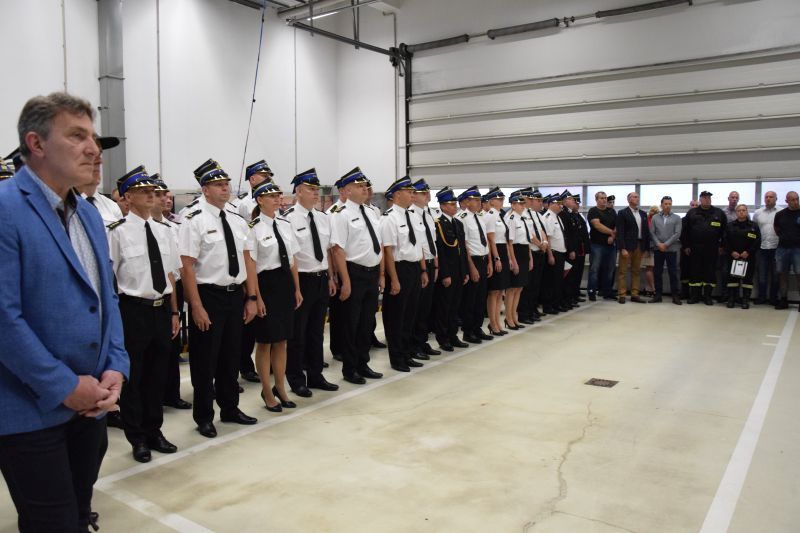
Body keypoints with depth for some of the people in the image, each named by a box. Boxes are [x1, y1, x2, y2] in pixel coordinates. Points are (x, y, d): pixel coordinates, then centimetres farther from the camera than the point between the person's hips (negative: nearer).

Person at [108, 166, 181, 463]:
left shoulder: (163, 231, 8)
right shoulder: (118, 232, -10)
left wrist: (174, 312, 12)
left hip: (162, 309, 6)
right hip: (133, 309, -6)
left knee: (158, 374, 16)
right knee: (132, 377, 8)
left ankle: (154, 432, 32)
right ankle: (137, 439, 24)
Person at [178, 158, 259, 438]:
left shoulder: (238, 220, 7)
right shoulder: (194, 221, -12)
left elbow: (247, 260, 9)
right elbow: (188, 267, -15)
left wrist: (251, 297, 4)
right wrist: (197, 307, -18)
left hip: (235, 295, 6)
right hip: (209, 296, -6)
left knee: (232, 356, 18)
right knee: (205, 360, 7)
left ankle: (230, 408, 35)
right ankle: (204, 417, 24)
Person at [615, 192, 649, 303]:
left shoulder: (643, 214, 14)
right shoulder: (622, 213, -2)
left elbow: (646, 231, 14)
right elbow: (620, 232, -8)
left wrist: (647, 246, 5)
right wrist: (622, 248, -16)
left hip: (639, 246, 5)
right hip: (627, 246, -5)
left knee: (636, 271, 8)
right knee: (623, 271, -2)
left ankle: (635, 294, 12)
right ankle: (621, 295, 1)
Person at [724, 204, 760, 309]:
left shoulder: (753, 226, 5)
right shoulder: (730, 226, 8)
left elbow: (757, 241, -1)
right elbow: (726, 241, 3)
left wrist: (748, 252, -12)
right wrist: (732, 252, -9)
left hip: (748, 257, -1)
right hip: (733, 256, 1)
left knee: (747, 278, 0)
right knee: (732, 277, 0)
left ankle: (746, 300, 4)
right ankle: (731, 299, 5)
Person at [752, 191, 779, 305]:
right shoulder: (757, 213, 9)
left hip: (776, 248, -2)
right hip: (761, 248, 2)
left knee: (775, 274, 6)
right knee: (762, 274, 6)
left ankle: (774, 298, 15)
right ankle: (761, 297, 15)